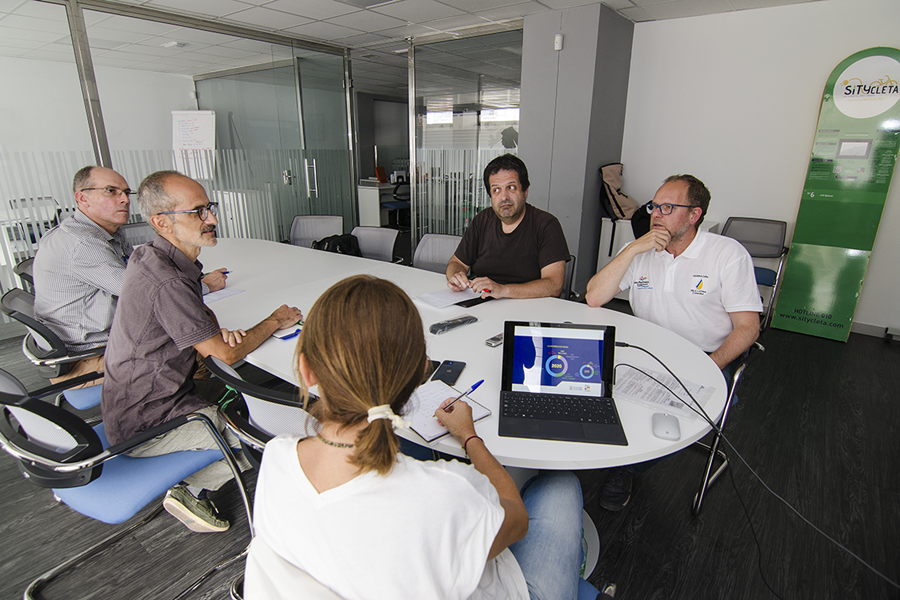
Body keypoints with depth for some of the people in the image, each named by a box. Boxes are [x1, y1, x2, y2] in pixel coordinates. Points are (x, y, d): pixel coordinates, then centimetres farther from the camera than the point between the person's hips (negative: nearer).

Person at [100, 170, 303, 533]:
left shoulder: (150, 256, 2)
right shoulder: (166, 282, -30)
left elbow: (198, 311, 16)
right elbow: (227, 353, -24)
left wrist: (217, 331, -7)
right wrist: (275, 321, -8)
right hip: (146, 425, -9)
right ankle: (191, 492, 8)